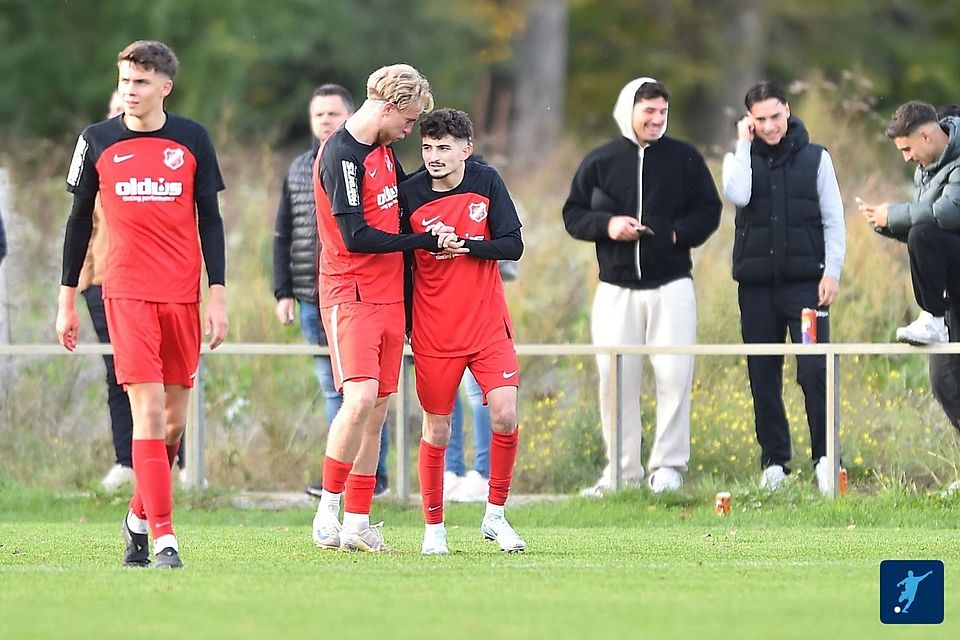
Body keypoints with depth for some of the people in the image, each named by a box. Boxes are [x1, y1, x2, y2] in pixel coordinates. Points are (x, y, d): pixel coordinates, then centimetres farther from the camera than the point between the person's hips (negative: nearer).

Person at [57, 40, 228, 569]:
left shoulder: (193, 140, 4)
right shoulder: (98, 141, 3)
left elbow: (210, 219, 8)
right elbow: (79, 219, 10)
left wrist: (218, 295, 2)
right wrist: (66, 300, 9)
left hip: (183, 295, 2)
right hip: (127, 294, -2)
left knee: (175, 417, 6)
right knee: (148, 411, -13)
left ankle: (140, 516, 28)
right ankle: (163, 540, -15)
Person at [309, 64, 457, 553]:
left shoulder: (384, 149, 15)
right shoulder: (341, 155, -13)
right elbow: (355, 237, -18)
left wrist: (430, 232, 10)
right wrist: (426, 241, -11)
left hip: (389, 293, 9)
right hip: (350, 293, -9)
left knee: (377, 409, 5)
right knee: (361, 398, -20)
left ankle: (356, 523, 7)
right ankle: (327, 512, -11)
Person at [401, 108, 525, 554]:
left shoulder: (487, 182, -2)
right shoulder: (410, 193, -5)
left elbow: (512, 246, -4)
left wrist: (464, 245, -18)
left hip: (487, 324, 1)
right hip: (433, 330, -1)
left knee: (505, 415, -11)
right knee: (436, 429, 2)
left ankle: (495, 516, 6)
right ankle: (433, 528, 15)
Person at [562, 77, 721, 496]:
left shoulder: (684, 158, 5)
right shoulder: (600, 162, 6)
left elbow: (708, 210, 6)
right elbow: (573, 214, 8)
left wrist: (679, 233, -11)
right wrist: (606, 225, -11)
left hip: (671, 286, -1)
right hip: (616, 289, 1)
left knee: (674, 375, -6)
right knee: (615, 377, 1)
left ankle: (668, 465, 2)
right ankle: (622, 470, 9)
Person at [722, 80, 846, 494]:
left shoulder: (815, 158, 6)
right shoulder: (740, 158, 8)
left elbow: (833, 220, 5)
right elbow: (737, 196, -14)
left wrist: (832, 272, -5)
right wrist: (744, 144, -8)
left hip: (805, 282, -2)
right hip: (756, 284, 2)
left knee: (815, 370, -12)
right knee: (763, 376, 4)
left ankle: (825, 458, -9)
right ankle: (774, 463, 10)